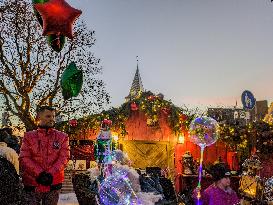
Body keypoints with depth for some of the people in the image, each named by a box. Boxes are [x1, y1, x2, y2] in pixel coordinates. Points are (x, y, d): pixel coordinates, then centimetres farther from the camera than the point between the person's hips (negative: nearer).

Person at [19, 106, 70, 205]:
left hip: (53, 183, 1)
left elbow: (64, 157, -4)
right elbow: (24, 158, -4)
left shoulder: (62, 137, 6)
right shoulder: (29, 136, 5)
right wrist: (39, 174, -15)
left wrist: (50, 174, -17)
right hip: (32, 184, 0)